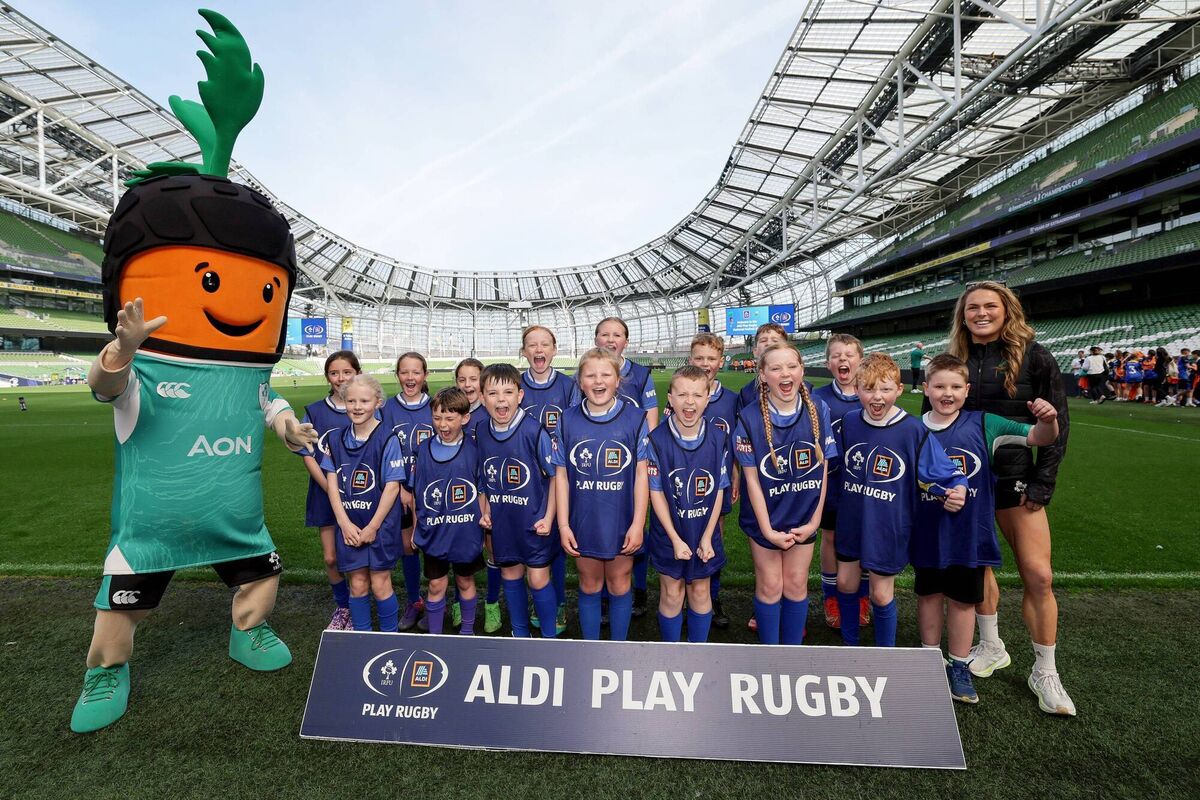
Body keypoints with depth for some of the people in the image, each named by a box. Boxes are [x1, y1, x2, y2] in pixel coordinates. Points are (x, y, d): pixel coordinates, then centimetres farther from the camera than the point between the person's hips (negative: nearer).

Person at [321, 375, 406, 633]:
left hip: (380, 524, -3)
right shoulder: (335, 439, 2)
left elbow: (392, 486, -12)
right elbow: (331, 482, 1)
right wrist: (345, 523, -7)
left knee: (380, 585, 4)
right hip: (348, 525, 3)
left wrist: (373, 526, -12)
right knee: (357, 585, 11)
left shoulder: (387, 440, -11)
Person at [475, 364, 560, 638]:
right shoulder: (481, 433, -3)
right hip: (502, 521, 5)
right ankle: (520, 635, 36)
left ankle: (549, 637, 25)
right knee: (510, 576, 17)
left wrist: (548, 517, -14)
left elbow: (555, 475, -11)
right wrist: (486, 511, 4)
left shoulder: (534, 431, -19)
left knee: (538, 579, 3)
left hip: (534, 521, -5)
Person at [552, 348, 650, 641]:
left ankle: (619, 647, 34)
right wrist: (563, 525, -2)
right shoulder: (567, 420, -2)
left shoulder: (635, 418, -7)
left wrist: (638, 523, -9)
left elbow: (642, 474, -6)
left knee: (619, 585, 14)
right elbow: (561, 475, 1)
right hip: (583, 523, 1)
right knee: (589, 586, 16)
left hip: (622, 523, -1)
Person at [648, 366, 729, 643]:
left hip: (705, 532, 2)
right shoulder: (657, 439, -16)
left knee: (700, 592, 17)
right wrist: (675, 539, -14)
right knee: (672, 594, 12)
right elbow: (656, 492, -12)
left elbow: (718, 490, -4)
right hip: (669, 532, -2)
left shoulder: (718, 438, -9)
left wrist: (707, 537, -8)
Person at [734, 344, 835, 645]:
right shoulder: (749, 418, -15)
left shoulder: (819, 411, -8)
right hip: (765, 518, -2)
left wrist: (815, 520, -5)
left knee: (796, 585, 13)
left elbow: (822, 470, -2)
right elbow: (751, 478, -12)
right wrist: (767, 530, -12)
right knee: (770, 586, 9)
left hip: (804, 518, 2)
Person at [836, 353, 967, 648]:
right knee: (845, 583, 15)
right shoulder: (848, 423, -4)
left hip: (889, 527, -3)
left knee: (881, 594, 8)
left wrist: (956, 490, -32)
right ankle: (849, 642, 38)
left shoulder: (913, 430, -15)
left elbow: (945, 473, -12)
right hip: (851, 521, 4)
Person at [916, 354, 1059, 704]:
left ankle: (959, 667, 30)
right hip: (928, 533, 1)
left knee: (963, 599, 12)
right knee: (929, 593, 16)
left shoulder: (983, 425, -7)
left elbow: (1040, 438, -10)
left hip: (969, 533, -1)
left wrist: (1048, 420, -29)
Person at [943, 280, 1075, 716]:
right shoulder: (954, 361, 4)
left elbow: (1058, 423, -2)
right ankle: (991, 647, 32)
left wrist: (1042, 483, -7)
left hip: (1016, 479, -2)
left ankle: (1045, 672, 15)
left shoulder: (1033, 357, -3)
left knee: (1038, 576, -3)